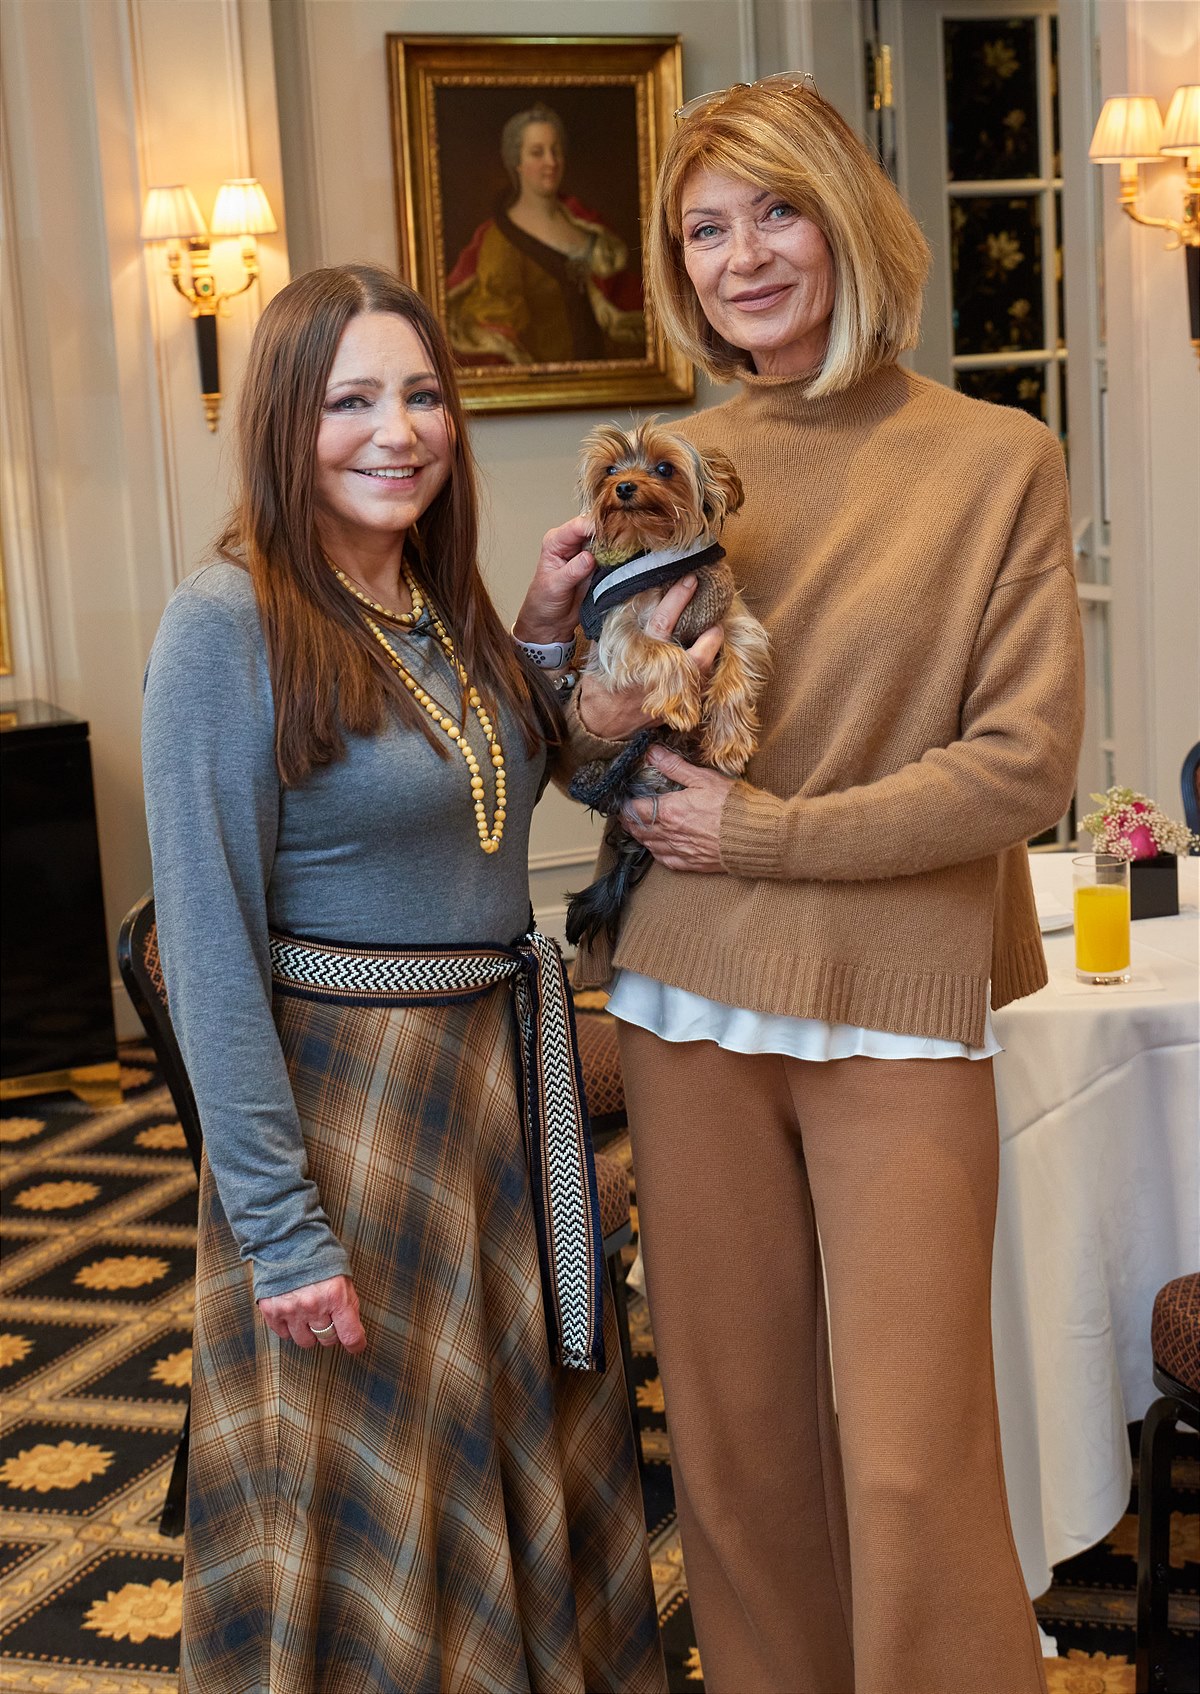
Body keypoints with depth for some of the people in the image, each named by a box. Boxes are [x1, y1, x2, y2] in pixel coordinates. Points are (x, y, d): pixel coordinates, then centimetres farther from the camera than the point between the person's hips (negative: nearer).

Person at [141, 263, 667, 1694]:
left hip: (507, 1081, 7)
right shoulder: (229, 623, -16)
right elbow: (209, 946, -18)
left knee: (526, 1477, 20)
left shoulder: (450, 609, 7)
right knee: (362, 1506, 9)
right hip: (342, 1103, -7)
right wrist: (282, 1226, -19)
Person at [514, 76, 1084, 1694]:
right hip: (692, 998, 4)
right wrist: (567, 650, -7)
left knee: (913, 1457, -3)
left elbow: (1026, 763, -7)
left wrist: (775, 834, -11)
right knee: (735, 1431, 11)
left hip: (897, 1010, -3)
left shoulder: (996, 460, -2)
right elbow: (593, 753, 15)